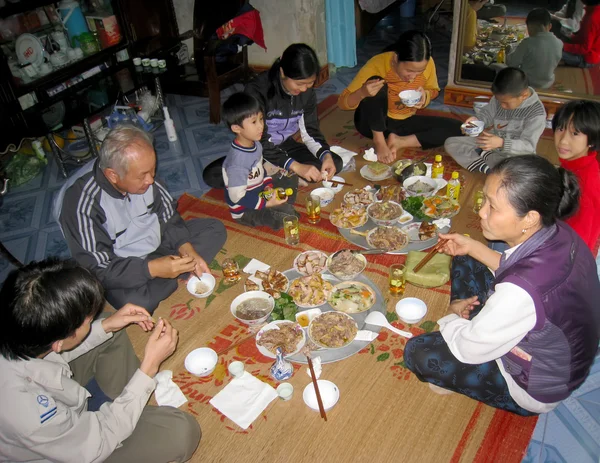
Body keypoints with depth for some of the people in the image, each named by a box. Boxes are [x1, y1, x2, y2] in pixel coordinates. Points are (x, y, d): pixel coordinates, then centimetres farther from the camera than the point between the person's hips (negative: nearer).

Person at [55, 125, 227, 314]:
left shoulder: (142, 173, -15)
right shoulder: (82, 204, -30)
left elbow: (169, 216, -2)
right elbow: (95, 269, -26)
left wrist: (186, 248, -17)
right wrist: (152, 269, -34)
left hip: (159, 242, 5)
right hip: (121, 267, -5)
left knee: (215, 230, -3)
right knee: (136, 302, -36)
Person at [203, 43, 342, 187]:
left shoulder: (307, 92, -11)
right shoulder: (257, 90, -28)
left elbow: (311, 131, -4)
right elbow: (260, 141, -29)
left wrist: (326, 155, -25)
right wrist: (296, 167, -39)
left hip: (285, 146, 4)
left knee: (336, 163, -18)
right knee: (211, 175, -31)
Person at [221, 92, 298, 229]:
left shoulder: (255, 144, -5)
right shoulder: (237, 162, -32)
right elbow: (237, 196, -27)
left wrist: (268, 185, -4)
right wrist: (267, 204, -26)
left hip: (258, 194, 9)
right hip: (245, 210, -9)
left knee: (291, 179, 12)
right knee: (287, 214, -25)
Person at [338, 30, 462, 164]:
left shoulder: (427, 64, -15)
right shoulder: (377, 64, -25)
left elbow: (433, 90, 7)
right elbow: (343, 102, -21)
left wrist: (425, 95, -19)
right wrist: (362, 93, -44)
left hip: (405, 123, 4)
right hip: (373, 123, -4)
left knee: (456, 128, -15)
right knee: (377, 85, -34)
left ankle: (400, 142, -15)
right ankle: (379, 140, -18)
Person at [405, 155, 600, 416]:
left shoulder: (521, 291, -43)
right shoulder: (558, 232, -19)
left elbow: (468, 349, -23)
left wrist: (450, 316, -3)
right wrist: (473, 247, -1)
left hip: (534, 390, -7)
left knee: (417, 353, -8)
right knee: (465, 262, 10)